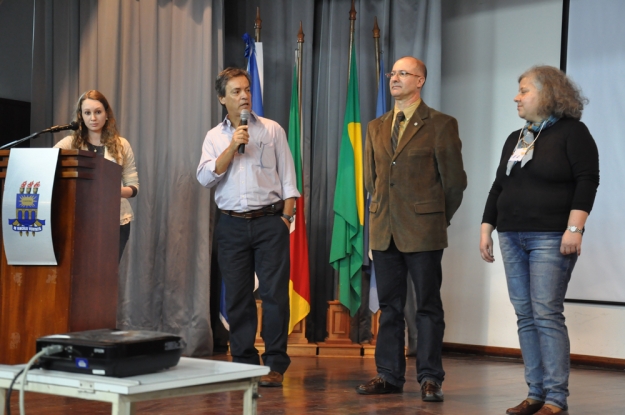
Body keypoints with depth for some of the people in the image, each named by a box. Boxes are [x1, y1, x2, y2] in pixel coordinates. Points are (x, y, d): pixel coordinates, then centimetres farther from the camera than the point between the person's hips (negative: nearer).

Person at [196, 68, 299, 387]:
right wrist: (233, 146, -11)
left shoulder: (272, 130, 5)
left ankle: (275, 364, 2)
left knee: (274, 292, -4)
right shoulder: (214, 137, 9)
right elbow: (206, 177, -3)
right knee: (237, 296, 4)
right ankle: (244, 363, 13)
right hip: (232, 225, 2)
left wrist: (287, 215, -4)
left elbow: (287, 175, 4)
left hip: (269, 220, -2)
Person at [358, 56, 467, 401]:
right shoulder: (376, 128, 13)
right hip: (384, 230, 5)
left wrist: (437, 218, 4)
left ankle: (430, 379, 7)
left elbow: (454, 181, -2)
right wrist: (383, 214, 14)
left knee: (428, 306, 1)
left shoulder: (440, 125, -3)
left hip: (423, 231, -5)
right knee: (389, 306, 9)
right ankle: (389, 375, 16)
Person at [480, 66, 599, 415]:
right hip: (512, 238, 7)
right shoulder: (515, 139, 18)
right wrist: (487, 229, 15)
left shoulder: (571, 132, -3)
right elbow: (498, 188, 20)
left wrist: (574, 229, -19)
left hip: (551, 238, -7)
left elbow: (587, 180, -11)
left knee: (547, 315, -11)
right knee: (525, 317, 4)